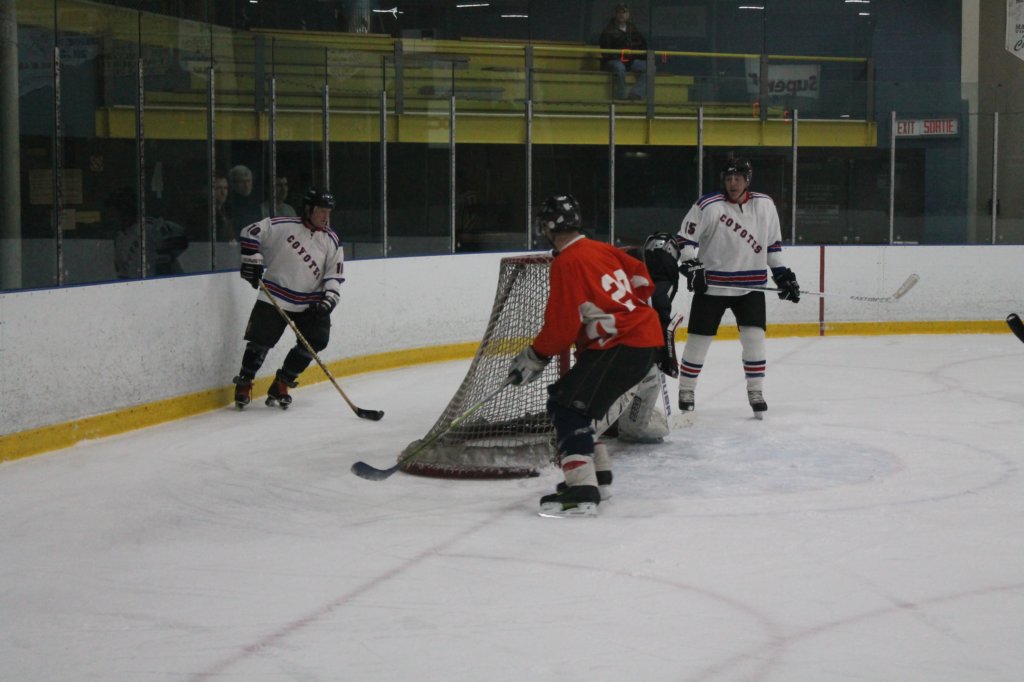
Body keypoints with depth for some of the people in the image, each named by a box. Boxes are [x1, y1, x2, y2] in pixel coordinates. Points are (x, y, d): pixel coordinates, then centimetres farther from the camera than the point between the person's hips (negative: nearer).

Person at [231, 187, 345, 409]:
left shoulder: (331, 241, 4)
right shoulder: (283, 226, -8)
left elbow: (335, 273, 4)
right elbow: (250, 233, -6)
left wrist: (329, 299, -10)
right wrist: (253, 261, -13)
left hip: (310, 302, 4)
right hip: (275, 296, -4)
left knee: (316, 340, -7)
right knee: (260, 341, -7)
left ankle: (281, 385, 6)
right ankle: (243, 385, 12)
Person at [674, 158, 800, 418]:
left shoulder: (765, 205, 3)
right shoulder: (707, 206, -9)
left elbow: (773, 243, 13)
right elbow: (685, 238, -5)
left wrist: (782, 274, 10)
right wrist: (691, 267, -15)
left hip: (750, 285, 2)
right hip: (712, 285, -2)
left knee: (754, 337, -6)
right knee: (699, 338, 2)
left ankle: (755, 392, 6)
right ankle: (686, 390, 18)